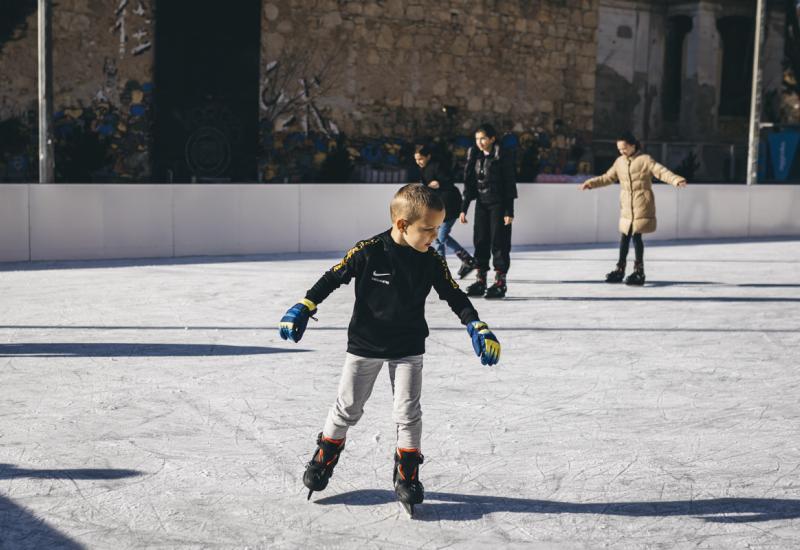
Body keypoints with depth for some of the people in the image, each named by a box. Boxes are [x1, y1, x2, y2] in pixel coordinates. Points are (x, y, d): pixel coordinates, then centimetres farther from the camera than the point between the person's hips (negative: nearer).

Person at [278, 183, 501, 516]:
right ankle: (325, 456, 32)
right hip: (364, 344, -1)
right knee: (348, 407, 11)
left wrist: (476, 327, -14)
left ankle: (407, 475, 14)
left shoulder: (431, 260, -10)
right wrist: (304, 307, -11)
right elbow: (333, 277, -7)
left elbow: (454, 295, -3)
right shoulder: (367, 252, -19)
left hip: (408, 348, 2)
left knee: (408, 411, 0)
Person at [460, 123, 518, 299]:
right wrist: (464, 208, 8)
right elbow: (469, 183, 11)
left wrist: (509, 211, -14)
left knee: (499, 242, -4)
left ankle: (500, 281, 2)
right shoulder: (475, 156, 8)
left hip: (498, 204, -6)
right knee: (480, 241, 5)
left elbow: (510, 185, -10)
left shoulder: (503, 156, -9)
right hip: (481, 203, 6)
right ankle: (481, 281, 12)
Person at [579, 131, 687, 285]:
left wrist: (676, 180, -33)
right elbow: (608, 177, 23)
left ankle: (639, 272, 3)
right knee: (624, 237, 10)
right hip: (626, 207, 6)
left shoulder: (645, 160, -7)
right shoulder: (619, 162, 11)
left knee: (637, 236, -6)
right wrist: (591, 183, 22)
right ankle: (620, 270, 21)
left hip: (642, 206, -5)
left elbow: (661, 171, -18)